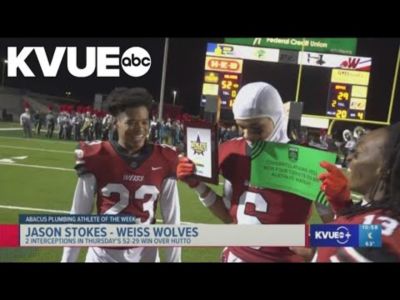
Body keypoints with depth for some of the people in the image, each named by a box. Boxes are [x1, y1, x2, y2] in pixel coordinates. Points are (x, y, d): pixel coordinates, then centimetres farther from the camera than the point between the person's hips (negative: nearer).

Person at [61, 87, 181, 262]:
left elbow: (172, 220, -3)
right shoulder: (96, 158, -12)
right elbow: (78, 216, -3)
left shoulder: (163, 162, -9)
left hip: (145, 255, 1)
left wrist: (174, 260, 0)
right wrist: (67, 259, 0)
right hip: (102, 254, 0)